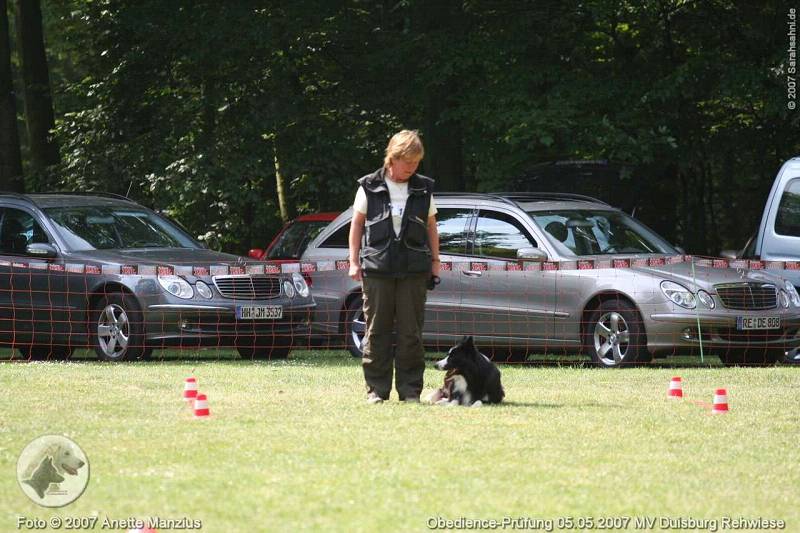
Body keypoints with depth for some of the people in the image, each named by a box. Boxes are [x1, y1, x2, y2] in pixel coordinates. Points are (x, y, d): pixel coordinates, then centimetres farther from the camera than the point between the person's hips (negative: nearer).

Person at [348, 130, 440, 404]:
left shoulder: (423, 189, 9)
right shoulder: (370, 187, 3)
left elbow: (431, 226, 16)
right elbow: (357, 224, 8)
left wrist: (435, 260, 11)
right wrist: (354, 261, 2)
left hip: (414, 269, 1)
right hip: (377, 268, -1)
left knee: (411, 333, 1)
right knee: (377, 331, 1)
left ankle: (410, 389, 5)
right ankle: (377, 389, 6)